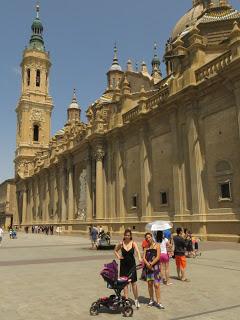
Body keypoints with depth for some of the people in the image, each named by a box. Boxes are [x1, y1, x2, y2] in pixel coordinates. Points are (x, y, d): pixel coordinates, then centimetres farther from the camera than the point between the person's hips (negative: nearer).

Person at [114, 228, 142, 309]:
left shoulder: (133, 243, -8)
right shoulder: (121, 243, -3)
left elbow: (137, 251, -27)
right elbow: (115, 250, 14)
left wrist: (139, 257, -45)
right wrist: (118, 257, -2)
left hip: (132, 264, -1)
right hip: (123, 264, 1)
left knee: (134, 282, 1)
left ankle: (136, 300, 12)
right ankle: (126, 299, 16)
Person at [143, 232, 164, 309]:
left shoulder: (157, 245, 1)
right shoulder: (146, 247, 14)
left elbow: (158, 257, -8)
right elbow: (144, 257, 5)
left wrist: (151, 264, -13)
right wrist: (147, 264, -14)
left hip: (155, 266, -4)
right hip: (148, 267, 4)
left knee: (156, 285, -8)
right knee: (149, 283, 9)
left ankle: (158, 302, -2)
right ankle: (151, 300, 22)